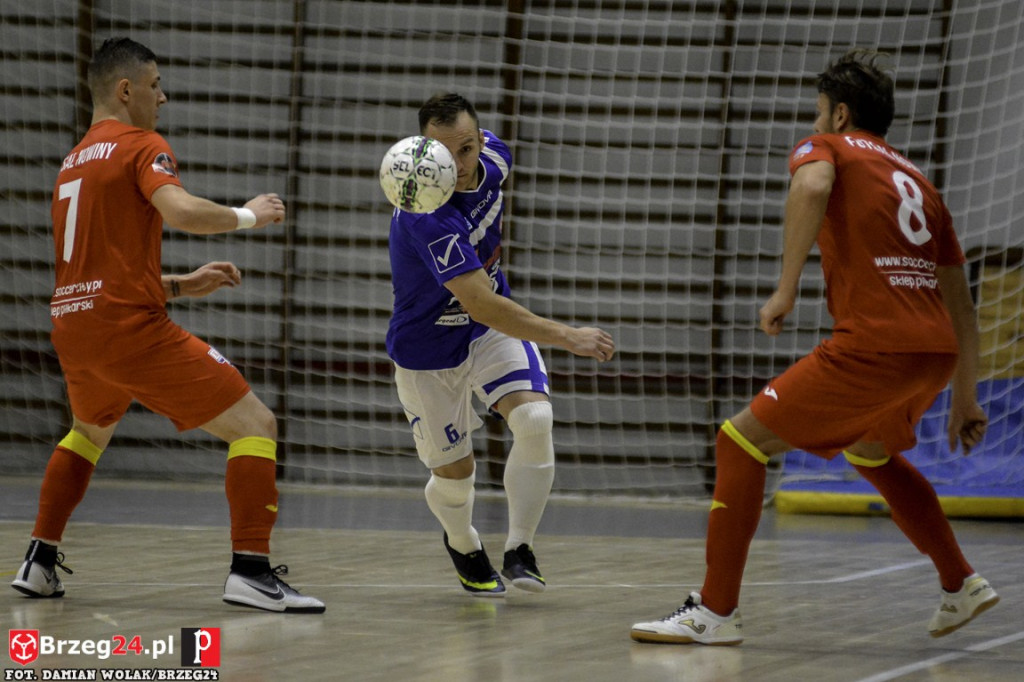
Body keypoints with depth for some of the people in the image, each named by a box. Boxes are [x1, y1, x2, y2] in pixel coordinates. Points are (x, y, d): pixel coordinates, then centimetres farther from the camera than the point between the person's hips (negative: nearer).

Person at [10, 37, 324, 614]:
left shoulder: (72, 164, 23)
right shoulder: (142, 146, -1)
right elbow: (179, 210, -22)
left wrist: (182, 285, 25)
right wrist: (248, 215, -5)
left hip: (72, 328, 8)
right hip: (132, 328, -8)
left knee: (90, 431, 37)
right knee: (256, 424, -5)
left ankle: (39, 563, 30)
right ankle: (251, 570, -17)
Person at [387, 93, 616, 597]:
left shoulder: (492, 154, -15)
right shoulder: (426, 217, -37)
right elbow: (480, 306, -39)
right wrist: (565, 336, -40)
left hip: (492, 329, 5)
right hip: (428, 351, -5)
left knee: (535, 420, -19)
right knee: (455, 473, 6)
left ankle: (518, 551, -4)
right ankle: (463, 545, 41)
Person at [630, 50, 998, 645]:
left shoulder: (828, 146, 10)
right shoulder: (919, 182, 27)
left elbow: (812, 185, -18)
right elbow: (961, 303, 26)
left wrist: (787, 286, -16)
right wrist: (965, 398, 30)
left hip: (875, 344, -8)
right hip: (936, 350, 8)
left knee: (742, 440, 1)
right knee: (872, 452, 35)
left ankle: (716, 611, -1)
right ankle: (962, 584, 38)